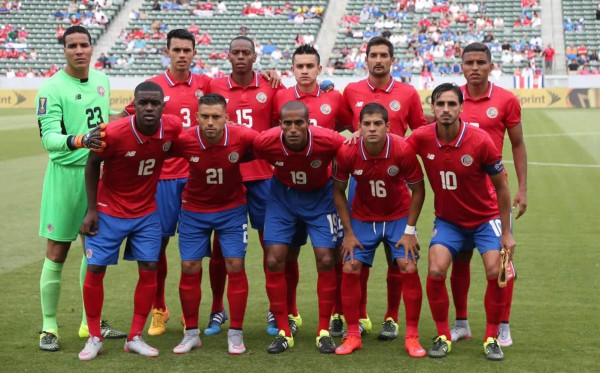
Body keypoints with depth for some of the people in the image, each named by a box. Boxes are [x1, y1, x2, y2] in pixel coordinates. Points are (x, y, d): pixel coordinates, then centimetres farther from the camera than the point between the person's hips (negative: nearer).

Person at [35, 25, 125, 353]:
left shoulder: (102, 80, 7)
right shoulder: (52, 88, -13)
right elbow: (48, 137, -22)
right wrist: (76, 141, -40)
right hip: (66, 174, -6)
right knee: (56, 253, -1)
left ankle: (90, 322, 24)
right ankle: (49, 327, 10)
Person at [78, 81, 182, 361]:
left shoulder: (173, 127, -17)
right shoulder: (114, 133, -26)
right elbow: (92, 165, -9)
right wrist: (91, 209, -8)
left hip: (147, 212, 3)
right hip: (109, 211, -3)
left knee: (149, 271, 0)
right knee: (95, 270, 0)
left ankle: (135, 338, 14)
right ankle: (94, 338, 16)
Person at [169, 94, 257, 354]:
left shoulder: (243, 137, -24)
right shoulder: (184, 141, -23)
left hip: (232, 209, -1)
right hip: (194, 211, 1)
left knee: (235, 266, -5)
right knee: (189, 269, 1)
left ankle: (236, 334, 9)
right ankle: (191, 333, 16)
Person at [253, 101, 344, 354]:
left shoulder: (328, 141, -31)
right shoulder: (265, 142, -28)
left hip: (319, 197, -1)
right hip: (282, 195, 1)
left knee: (326, 259, -8)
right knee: (274, 261, -6)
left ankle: (324, 332, 7)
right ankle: (284, 332, 7)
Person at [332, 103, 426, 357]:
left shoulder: (403, 150, -25)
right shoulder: (346, 152, -21)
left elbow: (418, 190, -11)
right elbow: (338, 191, -5)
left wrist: (410, 231, -12)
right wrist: (349, 232, -7)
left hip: (399, 216, -1)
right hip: (362, 217, 1)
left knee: (408, 268, -12)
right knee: (350, 269, -7)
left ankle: (412, 337, 1)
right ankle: (353, 335, 7)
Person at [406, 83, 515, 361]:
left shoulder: (480, 141, -22)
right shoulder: (422, 138, -16)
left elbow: (501, 186, -11)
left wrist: (506, 233, -9)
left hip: (485, 218, -1)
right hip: (447, 220, 2)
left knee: (495, 272, -16)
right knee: (436, 271, -17)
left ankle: (491, 338, 4)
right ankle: (443, 336, 2)